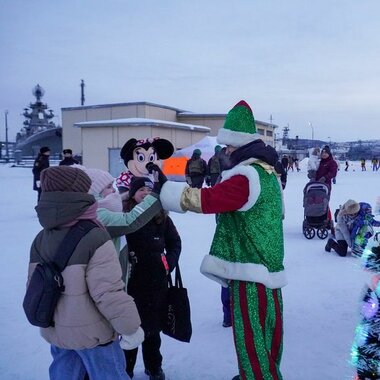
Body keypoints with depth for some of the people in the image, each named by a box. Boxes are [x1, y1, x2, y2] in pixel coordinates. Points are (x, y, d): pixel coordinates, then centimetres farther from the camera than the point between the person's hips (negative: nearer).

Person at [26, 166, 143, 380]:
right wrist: (131, 327, -13)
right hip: (91, 333, -6)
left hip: (55, 330, 7)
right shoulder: (94, 237, -24)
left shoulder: (41, 239, -1)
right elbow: (108, 292, -26)